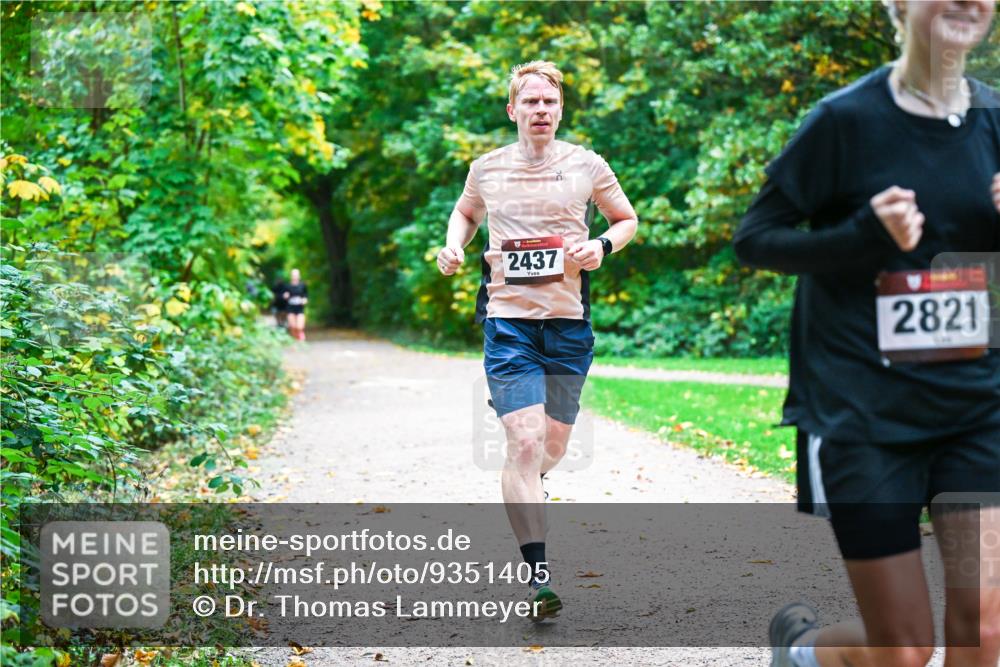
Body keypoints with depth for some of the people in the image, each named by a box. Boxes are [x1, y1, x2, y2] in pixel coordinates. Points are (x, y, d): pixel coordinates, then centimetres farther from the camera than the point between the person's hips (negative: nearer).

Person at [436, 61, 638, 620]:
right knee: (526, 441, -15)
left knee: (553, 446, 11)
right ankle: (539, 572, -11)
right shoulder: (487, 169, 5)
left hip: (569, 322, 2)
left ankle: (525, 489, 48)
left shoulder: (587, 165, 3)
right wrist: (455, 245, 4)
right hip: (508, 318, -1)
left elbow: (628, 220, 14)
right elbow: (466, 212, 25)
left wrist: (602, 246, -6)